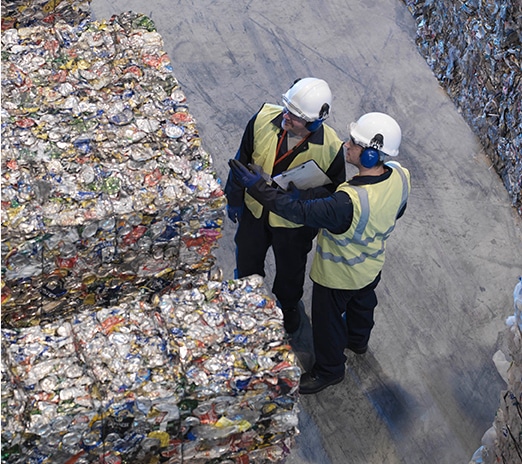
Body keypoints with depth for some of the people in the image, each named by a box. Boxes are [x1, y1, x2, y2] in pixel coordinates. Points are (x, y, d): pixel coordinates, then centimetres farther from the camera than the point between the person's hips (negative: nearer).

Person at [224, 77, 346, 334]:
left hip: (294, 223, -2)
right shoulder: (264, 118, -24)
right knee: (247, 261, 29)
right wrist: (234, 199, 2)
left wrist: (306, 194, -34)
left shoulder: (331, 148, -31)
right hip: (254, 210, 3)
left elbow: (334, 189, -14)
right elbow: (242, 160, -8)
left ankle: (288, 305, 59)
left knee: (290, 271, 25)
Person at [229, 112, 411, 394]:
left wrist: (256, 187, -36)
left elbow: (300, 211, -40)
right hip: (372, 265, 7)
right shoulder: (400, 176, -22)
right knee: (363, 302, 35)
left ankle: (329, 370, 46)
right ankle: (358, 340, 65)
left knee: (328, 320, 21)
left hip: (338, 276, -7)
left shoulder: (350, 202, -46)